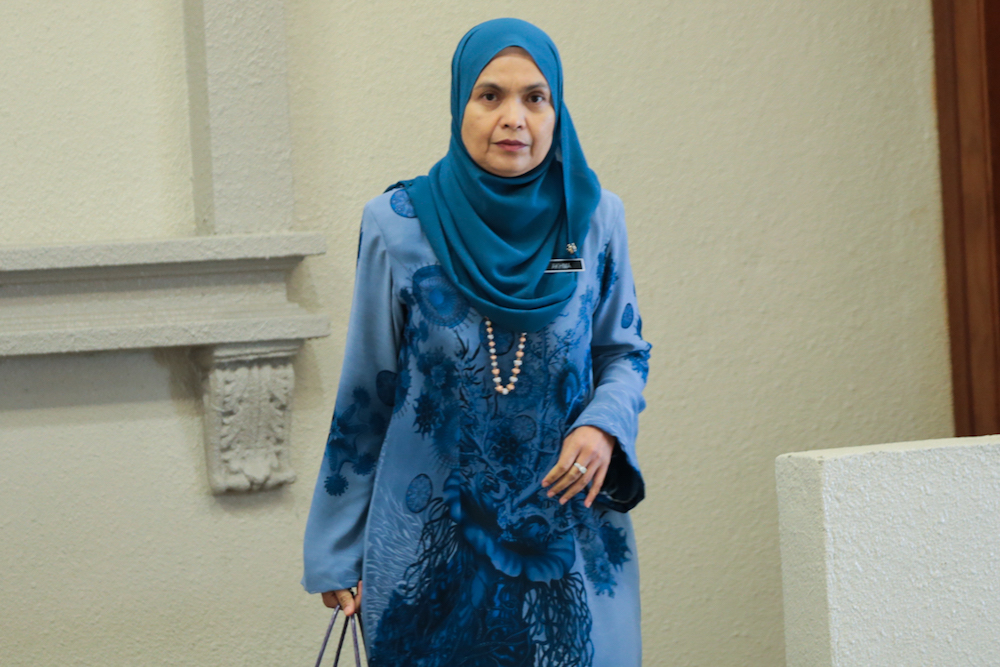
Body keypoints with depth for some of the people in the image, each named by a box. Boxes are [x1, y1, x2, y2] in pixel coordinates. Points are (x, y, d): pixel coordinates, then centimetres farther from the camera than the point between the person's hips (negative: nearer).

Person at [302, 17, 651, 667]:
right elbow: (364, 395, 1)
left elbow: (625, 353, 10)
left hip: (568, 539, 1)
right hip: (431, 547, -1)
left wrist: (603, 427, -13)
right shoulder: (399, 226, -6)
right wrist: (336, 554, 3)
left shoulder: (595, 219, -2)